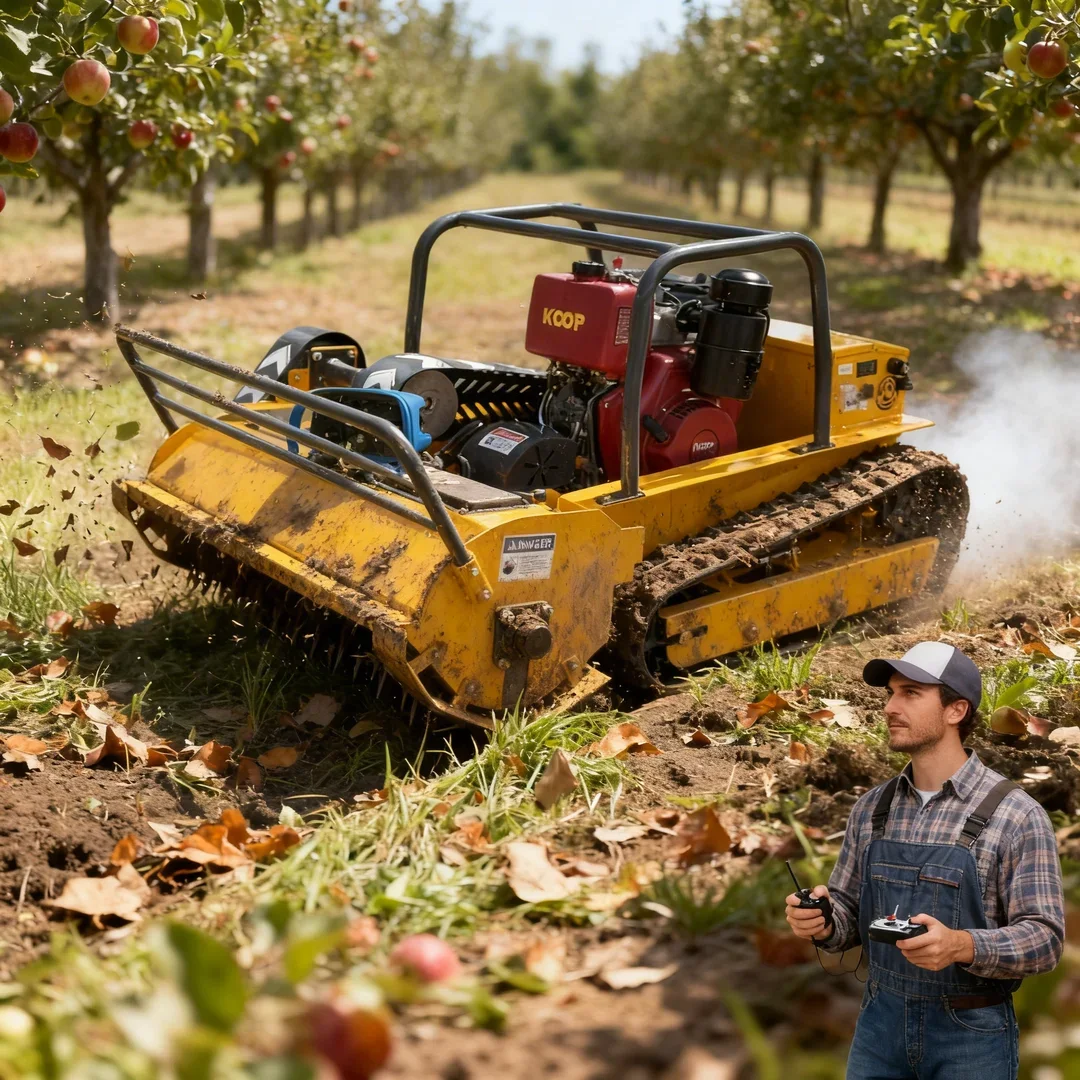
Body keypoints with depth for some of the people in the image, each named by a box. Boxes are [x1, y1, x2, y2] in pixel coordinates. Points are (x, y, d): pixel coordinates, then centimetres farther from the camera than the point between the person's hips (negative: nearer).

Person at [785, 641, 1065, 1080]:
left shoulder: (1017, 815, -12)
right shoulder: (871, 808, 3)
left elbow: (1044, 937, -14)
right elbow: (849, 911, 9)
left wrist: (961, 945, -32)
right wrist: (822, 921, -14)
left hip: (971, 1035, -4)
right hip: (881, 1021, 4)